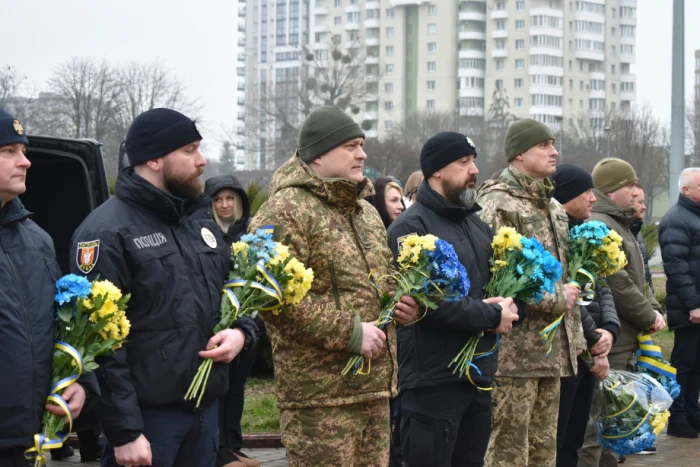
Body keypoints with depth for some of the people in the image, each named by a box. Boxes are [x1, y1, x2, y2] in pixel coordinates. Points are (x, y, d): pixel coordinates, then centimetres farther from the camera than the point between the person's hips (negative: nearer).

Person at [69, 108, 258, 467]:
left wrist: (242, 331, 1)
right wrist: (124, 431, -18)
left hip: (207, 407, 7)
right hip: (146, 414, -7)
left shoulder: (201, 218, 13)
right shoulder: (108, 232, -11)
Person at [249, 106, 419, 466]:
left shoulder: (365, 211, 19)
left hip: (375, 384, 9)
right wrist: (349, 332, -19)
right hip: (320, 392, -8)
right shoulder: (285, 211, -10)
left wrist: (406, 303, 8)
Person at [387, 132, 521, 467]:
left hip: (479, 374, 8)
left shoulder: (477, 225, 17)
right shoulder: (411, 227, -10)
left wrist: (509, 306, -6)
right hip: (433, 380, -8)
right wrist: (491, 317, -14)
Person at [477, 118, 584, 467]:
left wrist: (576, 334, 19)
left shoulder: (552, 206, 18)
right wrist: (555, 298, -14)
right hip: (515, 350, -9)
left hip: (553, 349, 9)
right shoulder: (497, 204, -10)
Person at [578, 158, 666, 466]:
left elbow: (638, 278, 24)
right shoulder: (600, 225, -15)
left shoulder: (618, 224, 19)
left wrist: (653, 309, 8)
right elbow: (618, 285, -21)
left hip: (626, 340, 11)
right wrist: (648, 316, -9)